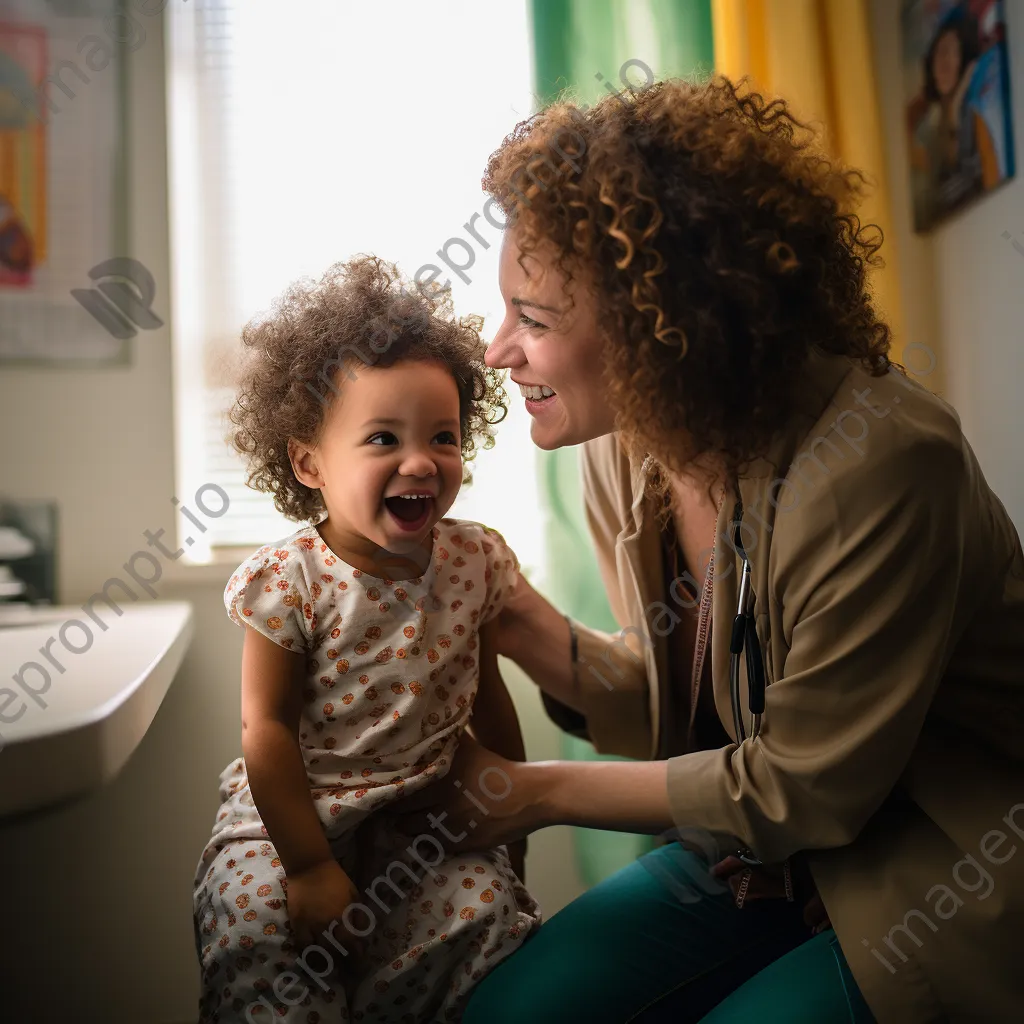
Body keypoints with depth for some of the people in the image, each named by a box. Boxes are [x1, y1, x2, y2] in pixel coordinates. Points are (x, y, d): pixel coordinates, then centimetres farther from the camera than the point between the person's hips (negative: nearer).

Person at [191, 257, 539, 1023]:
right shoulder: (288, 581, -18)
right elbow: (269, 731, -14)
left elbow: (486, 693, 6)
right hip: (294, 813, -2)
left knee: (489, 918, -8)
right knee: (257, 933, -16)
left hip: (427, 812, 3)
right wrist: (309, 867, -11)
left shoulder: (477, 560, -7)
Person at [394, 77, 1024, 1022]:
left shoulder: (877, 459, -29)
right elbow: (680, 710, 1)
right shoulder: (625, 448, -7)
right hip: (772, 851, 6)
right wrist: (530, 631, -17)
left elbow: (803, 786, -20)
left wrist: (546, 792, -13)